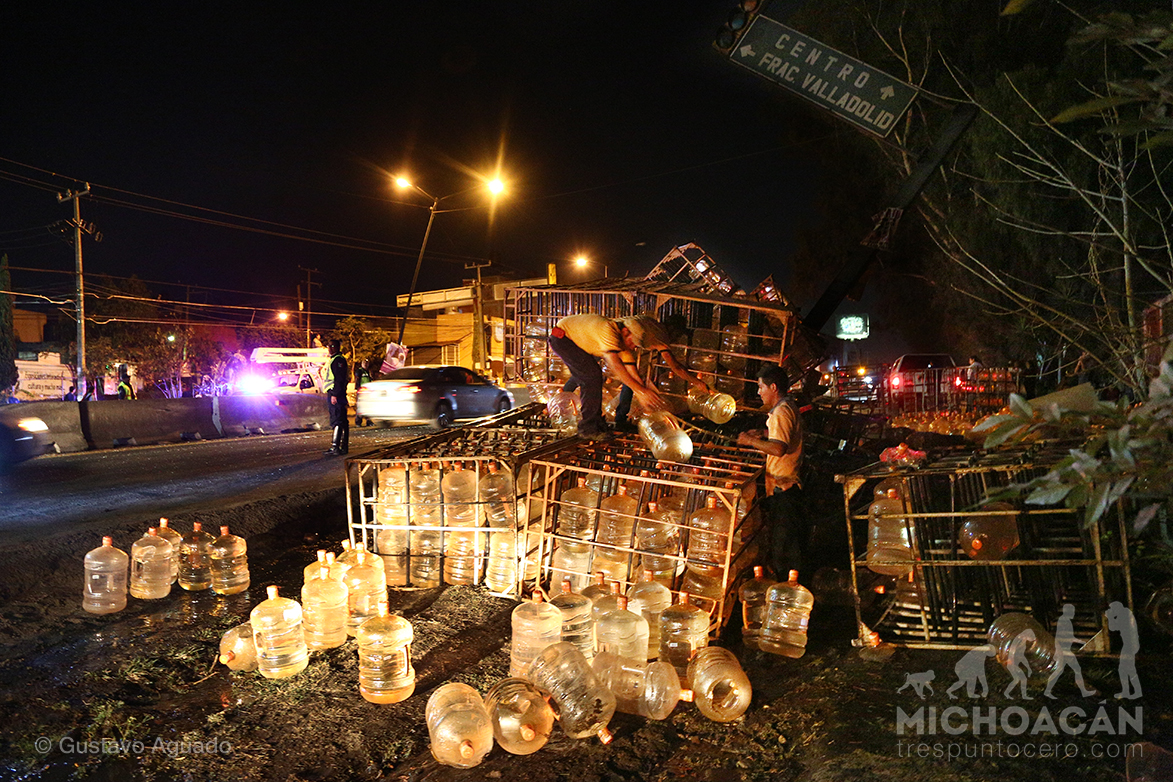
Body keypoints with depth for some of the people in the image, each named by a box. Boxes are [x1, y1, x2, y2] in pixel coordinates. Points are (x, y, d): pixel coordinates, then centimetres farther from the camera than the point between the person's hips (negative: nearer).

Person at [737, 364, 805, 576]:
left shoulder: (780, 412, -22)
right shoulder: (789, 406, 10)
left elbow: (778, 448, -31)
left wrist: (751, 441, -20)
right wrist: (763, 433, 13)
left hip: (781, 486, -11)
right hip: (791, 480, 11)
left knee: (782, 536, 0)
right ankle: (792, 575, 33)